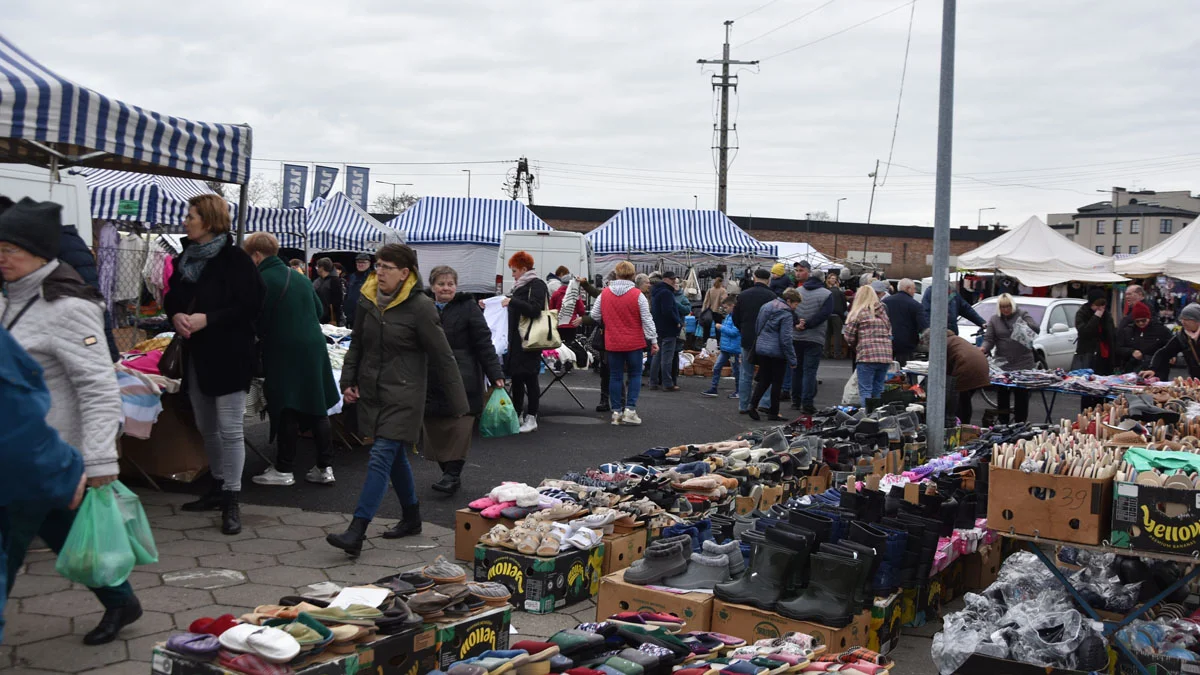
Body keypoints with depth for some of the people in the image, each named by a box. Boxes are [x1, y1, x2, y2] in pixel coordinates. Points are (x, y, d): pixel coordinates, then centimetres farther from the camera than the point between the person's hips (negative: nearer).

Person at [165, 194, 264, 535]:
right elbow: (172, 298, 17)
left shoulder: (235, 259, -11)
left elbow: (250, 306, -16)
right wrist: (175, 315, -6)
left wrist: (207, 319, -22)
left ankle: (231, 500, 0)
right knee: (206, 427, 16)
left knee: (230, 429, -5)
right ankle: (218, 487, 29)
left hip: (228, 355, -8)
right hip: (195, 354, 8)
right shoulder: (185, 257, 11)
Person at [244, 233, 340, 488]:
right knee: (318, 408, 9)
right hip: (314, 348, 7)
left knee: (286, 412, 1)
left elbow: (255, 322, -10)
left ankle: (284, 470, 8)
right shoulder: (298, 277, 14)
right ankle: (325, 467, 13)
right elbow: (319, 309, 20)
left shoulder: (261, 280, -9)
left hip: (284, 353, -7)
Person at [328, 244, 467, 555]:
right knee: (396, 457, 17)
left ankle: (356, 533, -15)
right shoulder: (367, 301, 4)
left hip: (403, 397, -7)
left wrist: (459, 404, -9)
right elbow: (357, 343, 18)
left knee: (381, 457, -12)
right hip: (372, 393, 7)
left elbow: (443, 358, -11)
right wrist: (348, 380, 7)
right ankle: (411, 517, 33)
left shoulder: (421, 307, -14)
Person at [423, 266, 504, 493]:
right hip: (431, 379, 4)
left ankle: (453, 473, -3)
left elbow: (484, 343, -4)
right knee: (435, 429, 5)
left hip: (462, 378, -4)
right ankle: (446, 471, 16)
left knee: (459, 427, -8)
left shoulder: (467, 307, 1)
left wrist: (495, 374, -10)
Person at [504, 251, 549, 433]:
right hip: (517, 340, 10)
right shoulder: (521, 286, 20)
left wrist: (512, 302, -24)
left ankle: (531, 419, -2)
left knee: (529, 378, -6)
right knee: (516, 377, 12)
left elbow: (534, 310, -22)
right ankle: (518, 416, 20)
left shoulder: (537, 286, -9)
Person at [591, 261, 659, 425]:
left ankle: (617, 412, 10)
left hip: (612, 343, 2)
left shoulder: (604, 293, -1)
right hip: (634, 342, -2)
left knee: (615, 376, 9)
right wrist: (653, 340, -1)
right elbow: (647, 319, -8)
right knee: (635, 375, 9)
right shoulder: (637, 295, -10)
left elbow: (595, 316, 6)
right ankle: (630, 409, -1)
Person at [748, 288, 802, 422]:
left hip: (761, 349, 7)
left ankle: (753, 404, -2)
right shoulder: (786, 314, -15)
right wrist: (792, 359, -12)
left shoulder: (765, 306, 9)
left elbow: (757, 327, 17)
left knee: (764, 379, 13)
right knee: (777, 382, 4)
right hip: (777, 352, -7)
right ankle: (773, 413, 9)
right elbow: (786, 339, -18)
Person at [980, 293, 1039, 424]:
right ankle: (1003, 424, 8)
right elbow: (989, 339, 1)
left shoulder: (1022, 314, 5)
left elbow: (1036, 329, -4)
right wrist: (983, 348, -20)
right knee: (1002, 395, 0)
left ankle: (1020, 424, 9)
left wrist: (1025, 324, -25)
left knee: (1022, 396, 1)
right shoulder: (994, 320, 7)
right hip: (1002, 364, 1)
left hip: (1023, 363, -1)